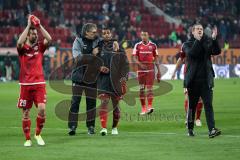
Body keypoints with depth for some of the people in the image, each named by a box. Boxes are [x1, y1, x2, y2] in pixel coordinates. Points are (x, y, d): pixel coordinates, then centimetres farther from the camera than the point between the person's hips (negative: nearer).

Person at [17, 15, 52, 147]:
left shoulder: (40, 46, 8)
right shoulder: (22, 48, 1)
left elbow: (49, 39, -10)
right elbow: (19, 42, -22)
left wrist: (39, 26, -15)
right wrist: (29, 25, -22)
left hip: (39, 83, 1)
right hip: (25, 84, -1)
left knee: (42, 109, -13)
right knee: (26, 112, 3)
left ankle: (38, 134, 7)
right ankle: (27, 139, 14)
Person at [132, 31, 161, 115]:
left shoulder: (153, 45, 5)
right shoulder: (138, 45, 4)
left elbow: (156, 59, 9)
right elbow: (134, 58, 0)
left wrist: (159, 71, 7)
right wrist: (140, 64, -19)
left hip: (150, 69, -1)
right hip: (141, 70, 1)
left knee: (149, 88, -10)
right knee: (141, 89, 4)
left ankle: (150, 106, -18)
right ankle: (143, 108, 10)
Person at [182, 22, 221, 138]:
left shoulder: (208, 43, 10)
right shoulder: (187, 44, 4)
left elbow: (217, 51, -6)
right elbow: (191, 53, -17)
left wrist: (214, 39, -19)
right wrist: (198, 40, -22)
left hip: (206, 80, 1)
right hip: (193, 80, -1)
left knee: (208, 105, -9)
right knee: (192, 106, 8)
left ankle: (212, 130, -17)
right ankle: (190, 128, 23)